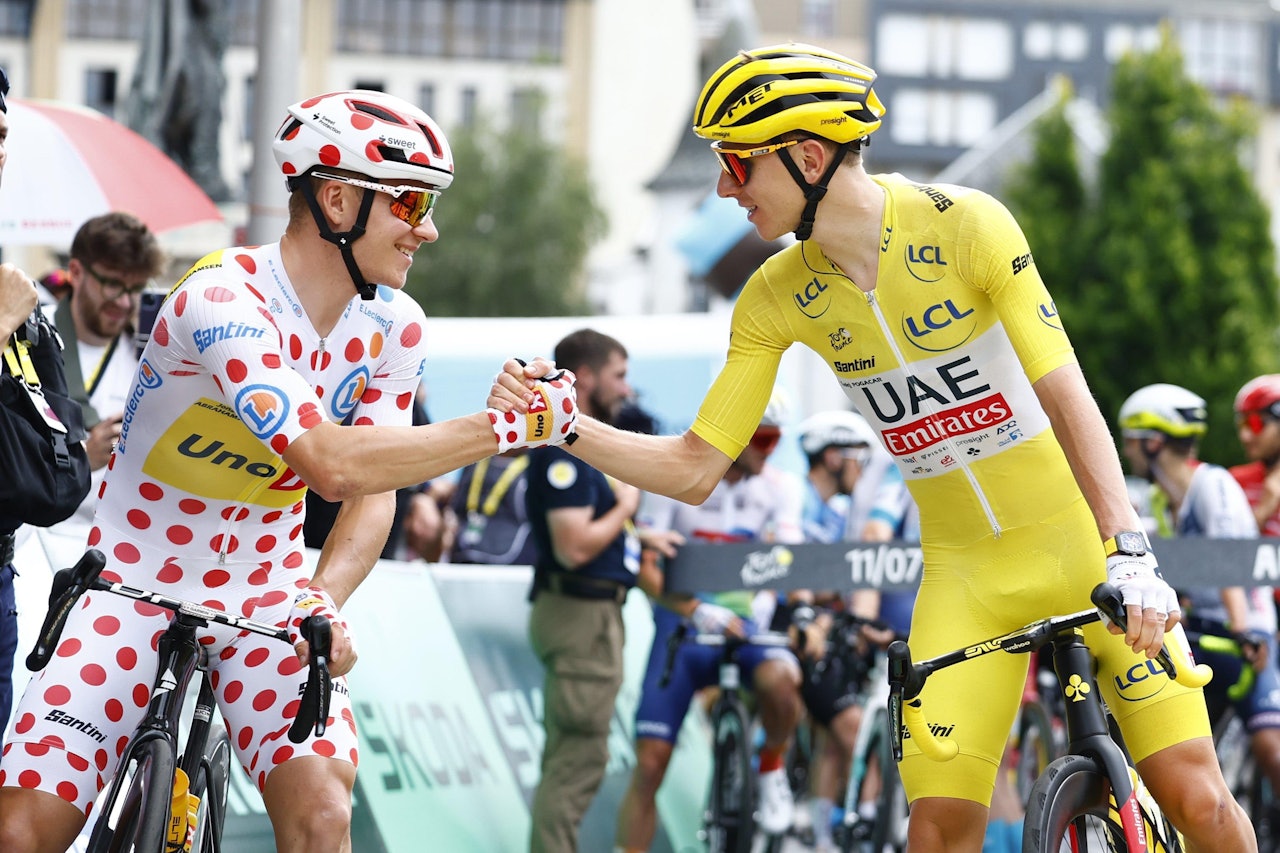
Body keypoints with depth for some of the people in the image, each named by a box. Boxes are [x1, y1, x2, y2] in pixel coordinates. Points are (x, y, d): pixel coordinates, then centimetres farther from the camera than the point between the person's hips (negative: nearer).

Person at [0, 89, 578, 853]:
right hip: (137, 584, -4)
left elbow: (375, 493, -7)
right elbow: (333, 464, -35)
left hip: (265, 588, 4)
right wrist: (507, 427, -33)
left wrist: (324, 598, -28)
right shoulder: (224, 301, -26)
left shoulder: (393, 327, -4)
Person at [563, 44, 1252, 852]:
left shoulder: (963, 225, -17)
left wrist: (1130, 554, -33)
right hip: (965, 573, 3)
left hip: (1083, 541, -3)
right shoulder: (776, 299, -4)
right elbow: (695, 469, 1)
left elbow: (1068, 398, -22)